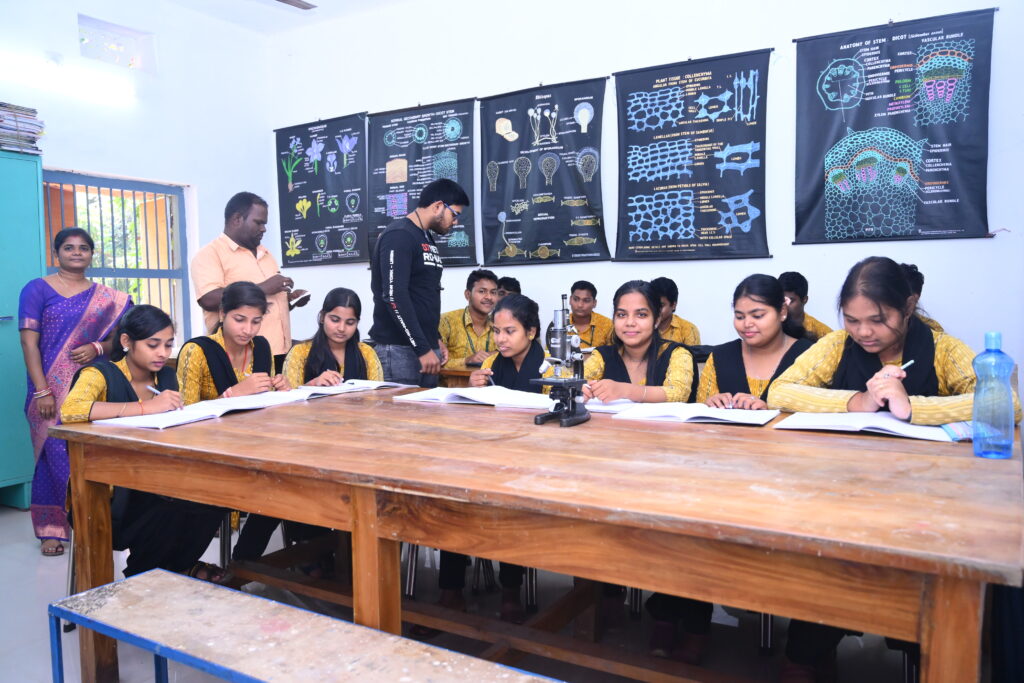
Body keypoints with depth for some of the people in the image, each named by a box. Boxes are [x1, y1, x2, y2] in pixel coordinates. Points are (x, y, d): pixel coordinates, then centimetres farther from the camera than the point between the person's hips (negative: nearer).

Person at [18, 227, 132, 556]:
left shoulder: (108, 297, 9)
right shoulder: (37, 290, 1)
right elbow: (29, 343, -5)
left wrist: (97, 348, -12)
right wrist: (42, 391, -12)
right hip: (53, 389, -2)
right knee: (55, 455, 2)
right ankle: (51, 529, 15)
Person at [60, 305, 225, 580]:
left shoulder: (166, 376, 8)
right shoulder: (101, 374, -10)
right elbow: (69, 410, -31)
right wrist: (146, 407, -36)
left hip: (150, 489, 5)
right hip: (104, 498, -5)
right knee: (171, 514, -29)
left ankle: (178, 566, 5)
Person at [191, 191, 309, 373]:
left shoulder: (263, 253, 21)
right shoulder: (210, 254, -4)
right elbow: (209, 300, -19)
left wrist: (289, 297, 7)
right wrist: (262, 288, -16)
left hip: (279, 351, 7)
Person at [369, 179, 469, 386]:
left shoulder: (427, 239, 18)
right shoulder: (399, 236, -11)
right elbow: (394, 297, -20)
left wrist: (435, 339, 15)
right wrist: (422, 349, -20)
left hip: (425, 346, 9)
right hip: (398, 349, -9)